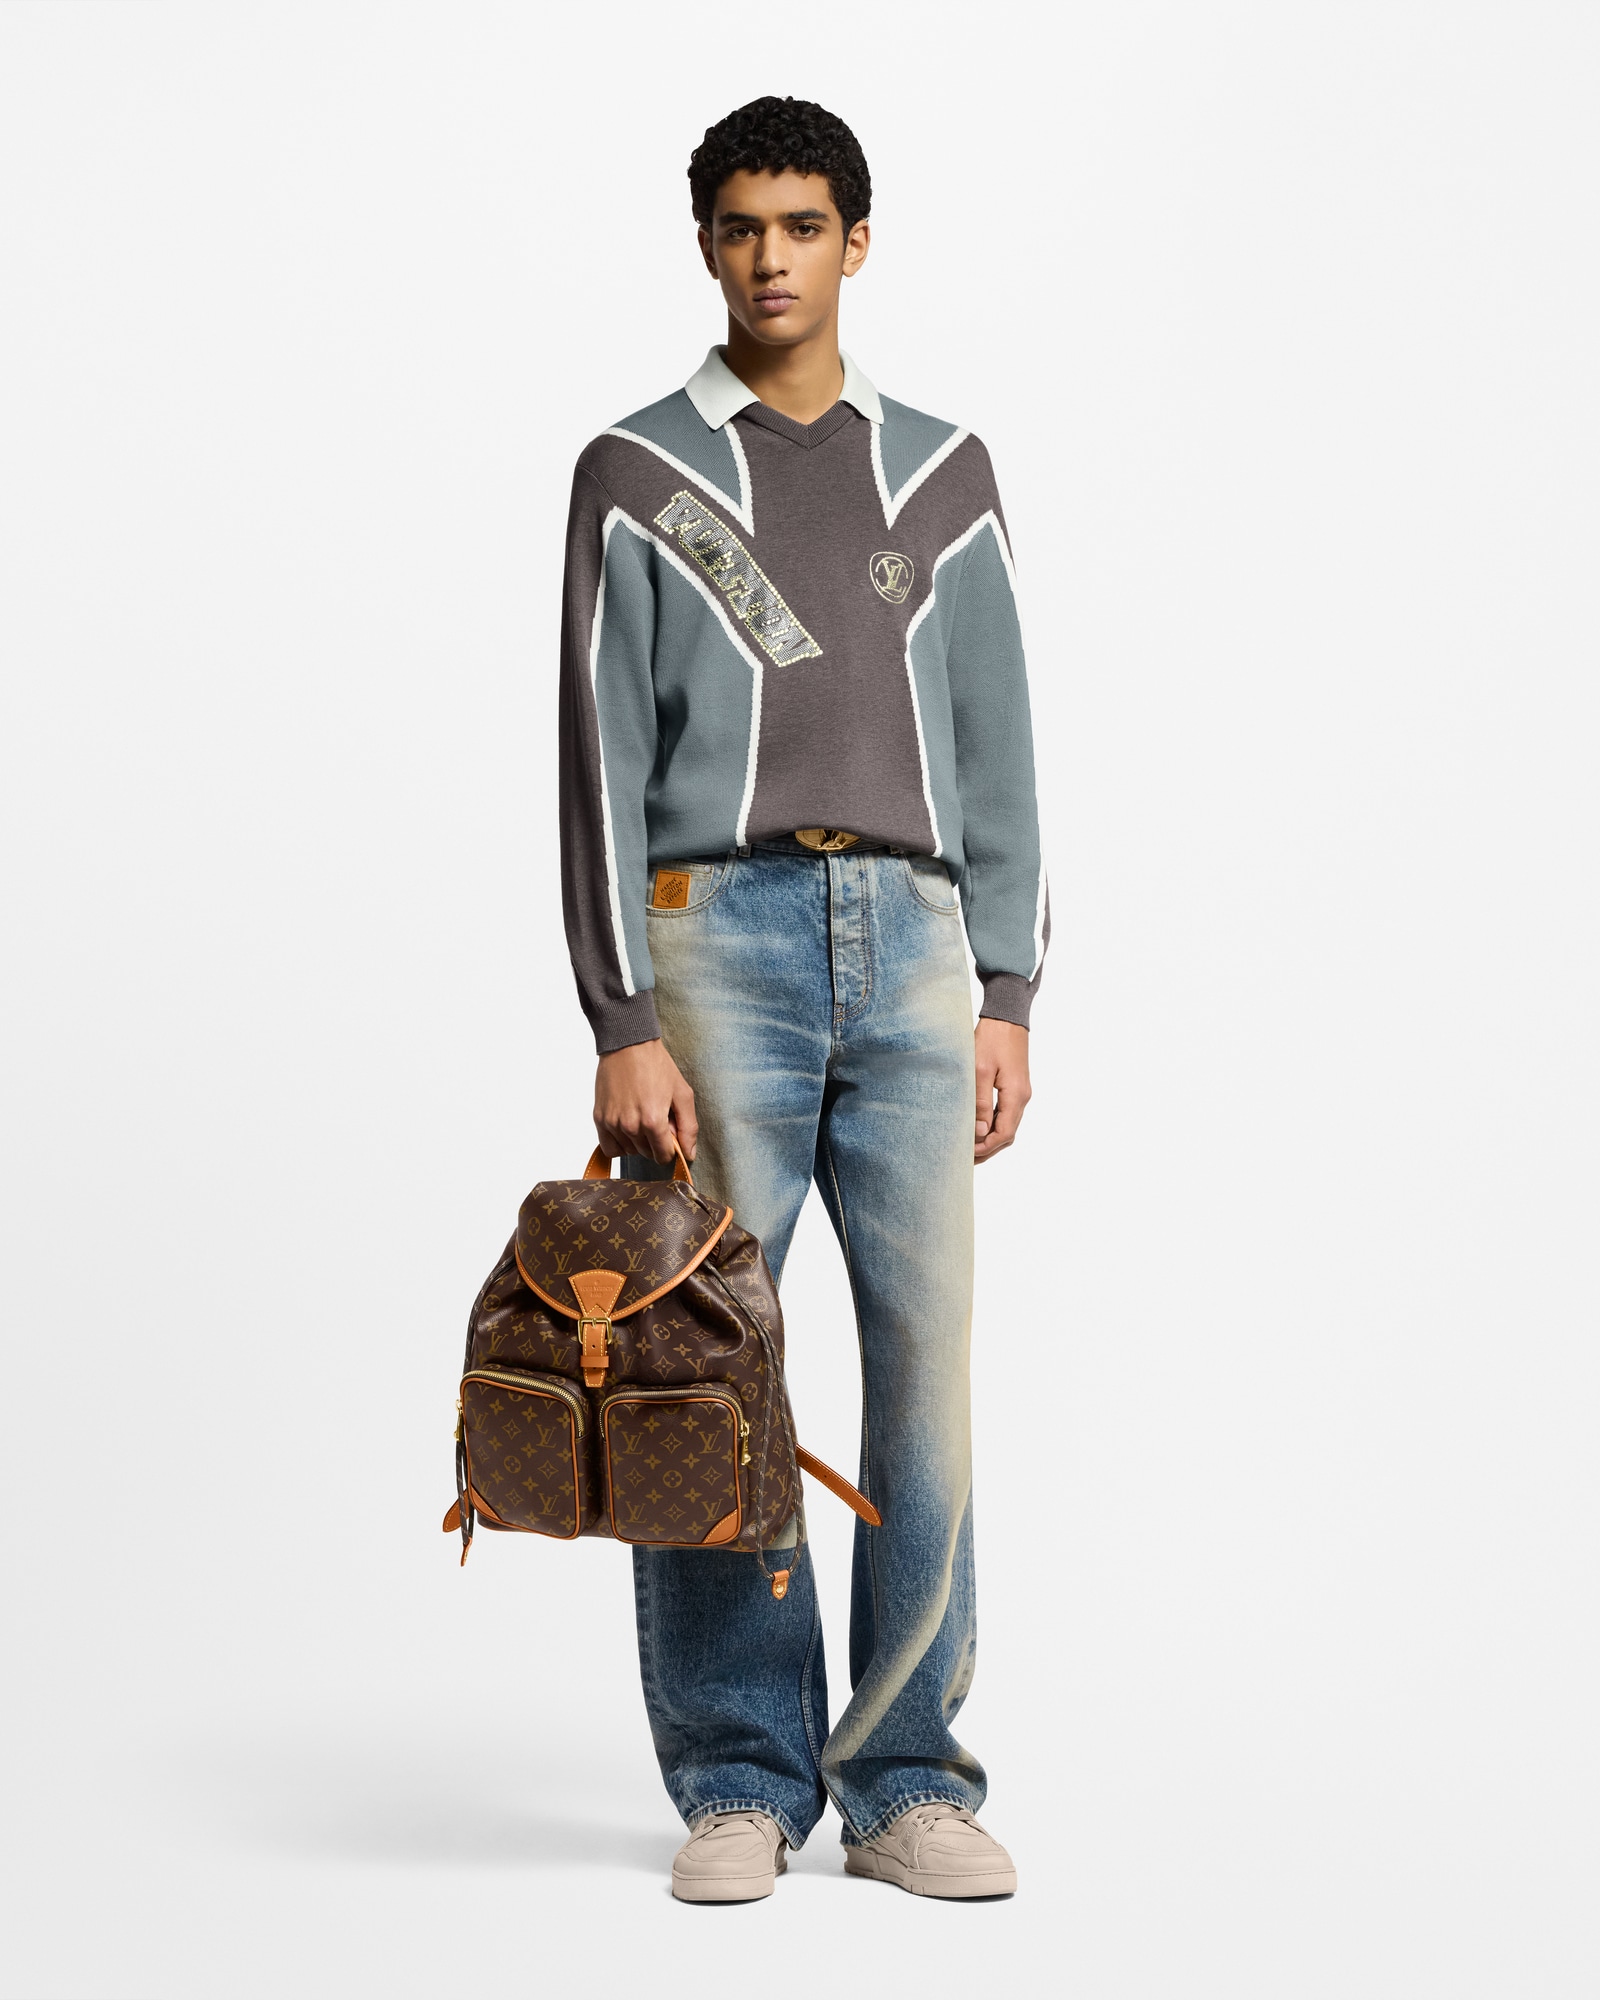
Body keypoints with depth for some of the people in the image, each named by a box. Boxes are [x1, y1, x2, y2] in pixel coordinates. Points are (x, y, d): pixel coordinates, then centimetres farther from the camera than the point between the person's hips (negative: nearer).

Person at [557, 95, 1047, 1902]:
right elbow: (602, 765, 0)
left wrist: (1007, 995, 5)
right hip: (718, 931, -2)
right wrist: (622, 1028, -8)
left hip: (912, 942, 3)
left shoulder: (943, 476, 15)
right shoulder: (637, 476, 7)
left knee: (926, 1360, 0)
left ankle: (908, 1779, 9)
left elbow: (995, 748, 14)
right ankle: (741, 1783, 7)